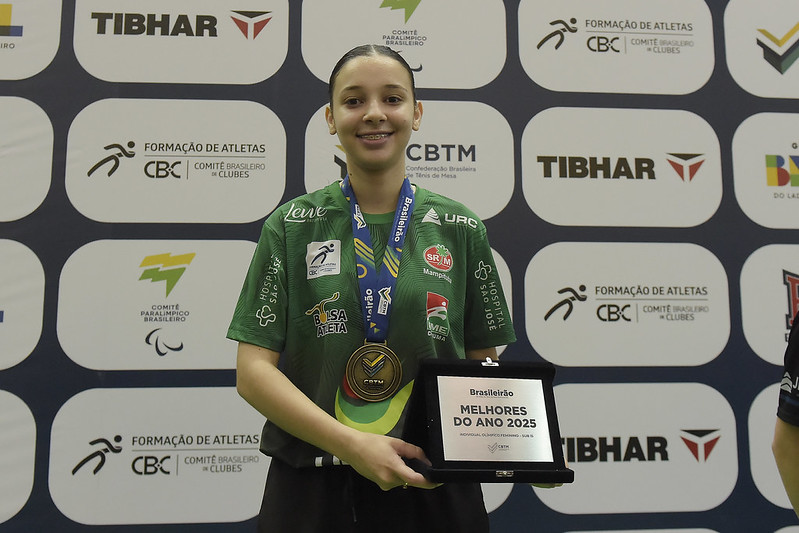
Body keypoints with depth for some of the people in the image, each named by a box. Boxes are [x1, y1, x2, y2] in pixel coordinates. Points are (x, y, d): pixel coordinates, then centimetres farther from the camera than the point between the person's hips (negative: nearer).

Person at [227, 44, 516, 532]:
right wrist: (352, 443, -18)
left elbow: (483, 364, 8)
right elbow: (254, 371, -5)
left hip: (436, 491, 1)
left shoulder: (461, 230, 3)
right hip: (313, 492, -1)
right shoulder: (292, 226, -1)